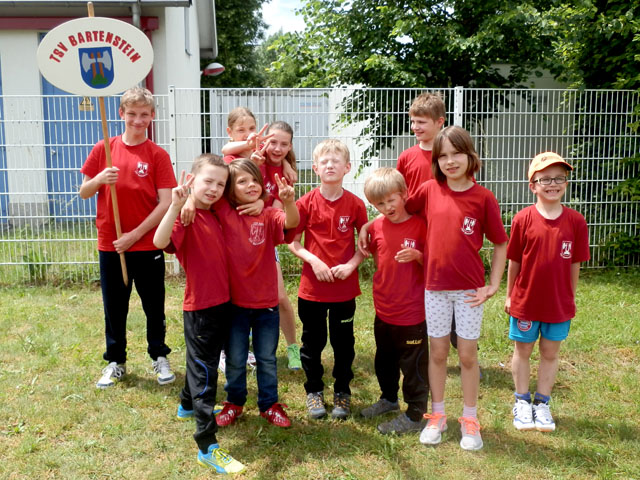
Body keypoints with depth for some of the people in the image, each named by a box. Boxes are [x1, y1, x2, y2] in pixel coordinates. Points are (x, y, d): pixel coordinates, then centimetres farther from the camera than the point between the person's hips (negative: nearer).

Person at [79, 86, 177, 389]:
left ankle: (160, 358, 30)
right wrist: (99, 179, -16)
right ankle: (115, 362, 30)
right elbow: (84, 193, 5)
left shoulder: (158, 155, -5)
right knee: (114, 308, 13)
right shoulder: (104, 149, 2)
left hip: (147, 245, -2)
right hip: (109, 245, 2)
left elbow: (166, 203, -10)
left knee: (154, 306, 11)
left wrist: (134, 235, -14)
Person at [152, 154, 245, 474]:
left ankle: (188, 406, 50)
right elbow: (160, 241, -35)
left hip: (222, 301, 8)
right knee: (204, 370, -3)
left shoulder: (215, 215, 7)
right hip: (200, 306, -8)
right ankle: (207, 446, 4)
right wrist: (175, 205, -44)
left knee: (204, 360, 26)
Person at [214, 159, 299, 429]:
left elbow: (292, 222, -27)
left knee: (267, 359, 16)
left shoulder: (269, 215, -8)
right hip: (234, 302, 0)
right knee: (235, 360, 16)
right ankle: (234, 402, 37)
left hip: (266, 302, 0)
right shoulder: (224, 213, -7)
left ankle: (269, 404, 34)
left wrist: (289, 201, -48)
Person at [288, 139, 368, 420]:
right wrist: (313, 260, -16)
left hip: (345, 286, 1)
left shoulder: (355, 204, -4)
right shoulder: (306, 203, -6)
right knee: (313, 342, 12)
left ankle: (342, 392, 31)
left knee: (343, 342, 13)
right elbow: (292, 241, -2)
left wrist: (351, 265, -13)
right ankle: (314, 391, 31)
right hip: (312, 287, 0)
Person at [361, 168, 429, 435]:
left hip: (412, 312, -6)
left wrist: (416, 256, -25)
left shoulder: (419, 225, -14)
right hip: (383, 310, 6)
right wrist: (381, 287, 10)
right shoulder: (377, 227, 0)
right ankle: (389, 398, 45)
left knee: (413, 365, 7)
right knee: (384, 361, 23)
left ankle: (414, 416, 22)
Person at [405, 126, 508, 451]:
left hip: (469, 289, -1)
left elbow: (500, 243, 0)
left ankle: (470, 420, 25)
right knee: (437, 352, 11)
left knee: (468, 354, 8)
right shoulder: (429, 190, -2)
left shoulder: (483, 198, -7)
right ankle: (437, 415, 28)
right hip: (435, 286, 2)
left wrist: (493, 285, -4)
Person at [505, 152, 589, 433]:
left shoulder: (575, 221, -6)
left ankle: (542, 403, 30)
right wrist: (509, 295, 1)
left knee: (550, 352, 14)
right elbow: (513, 261, -3)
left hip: (559, 303, 1)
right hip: (525, 300, -1)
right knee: (523, 350, 13)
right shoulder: (523, 219, -10)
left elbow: (574, 264, 1)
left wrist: (571, 298, 5)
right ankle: (522, 402, 30)